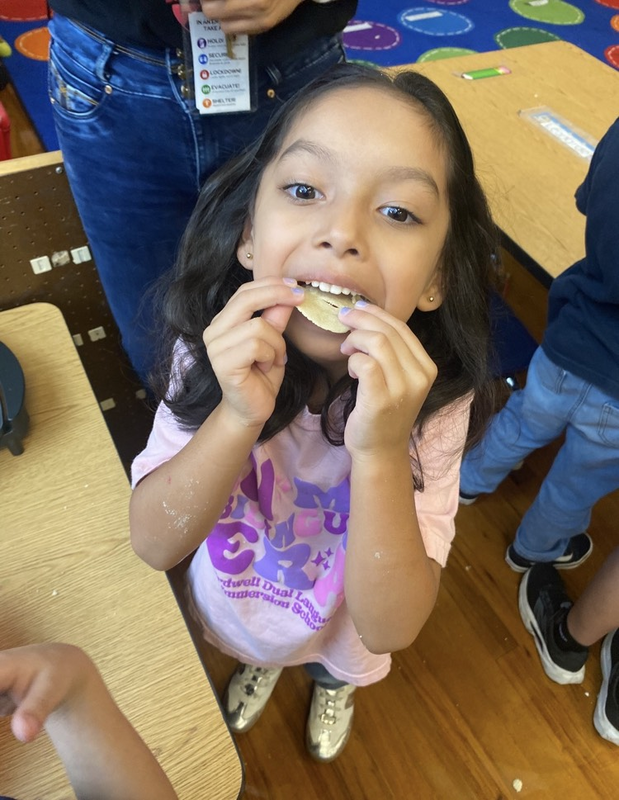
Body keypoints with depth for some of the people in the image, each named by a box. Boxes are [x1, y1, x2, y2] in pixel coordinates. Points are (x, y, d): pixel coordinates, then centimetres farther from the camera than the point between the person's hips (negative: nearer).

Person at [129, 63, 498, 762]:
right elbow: (153, 545, -28)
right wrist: (238, 417, -45)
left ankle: (333, 685, 71)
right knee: (252, 644, 34)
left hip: (346, 625, 0)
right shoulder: (213, 350, -30)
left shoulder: (433, 401, -34)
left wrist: (380, 454, -49)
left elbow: (388, 629, -33)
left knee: (343, 663, 33)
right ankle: (260, 664, 71)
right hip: (233, 601, 1)